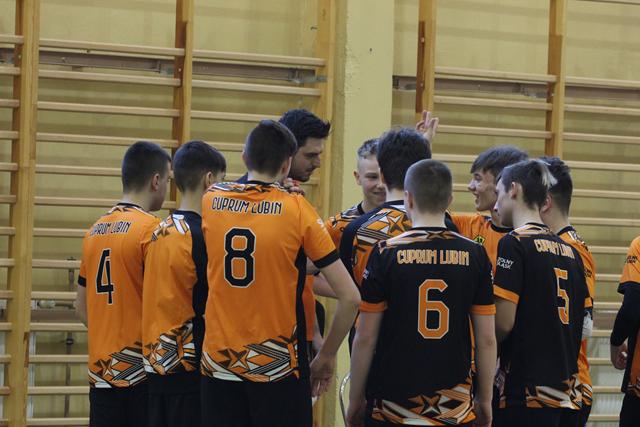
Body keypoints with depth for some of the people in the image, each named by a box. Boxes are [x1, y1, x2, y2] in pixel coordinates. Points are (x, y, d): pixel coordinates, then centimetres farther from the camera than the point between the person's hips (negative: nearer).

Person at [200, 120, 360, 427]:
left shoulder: (210, 201, 0)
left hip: (218, 363, 3)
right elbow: (350, 298, -9)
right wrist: (326, 357, 2)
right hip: (278, 367, -3)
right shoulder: (297, 209, -8)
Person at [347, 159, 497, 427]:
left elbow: (365, 339, -4)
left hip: (392, 404, -2)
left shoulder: (386, 253, -5)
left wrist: (355, 400, 6)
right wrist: (485, 401, 12)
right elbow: (487, 340, 2)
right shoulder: (475, 254, 1)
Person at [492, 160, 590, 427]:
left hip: (527, 393, -7)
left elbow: (503, 323, -13)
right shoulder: (570, 251, 14)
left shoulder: (514, 243, -8)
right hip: (569, 393, 7)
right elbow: (583, 329, 14)